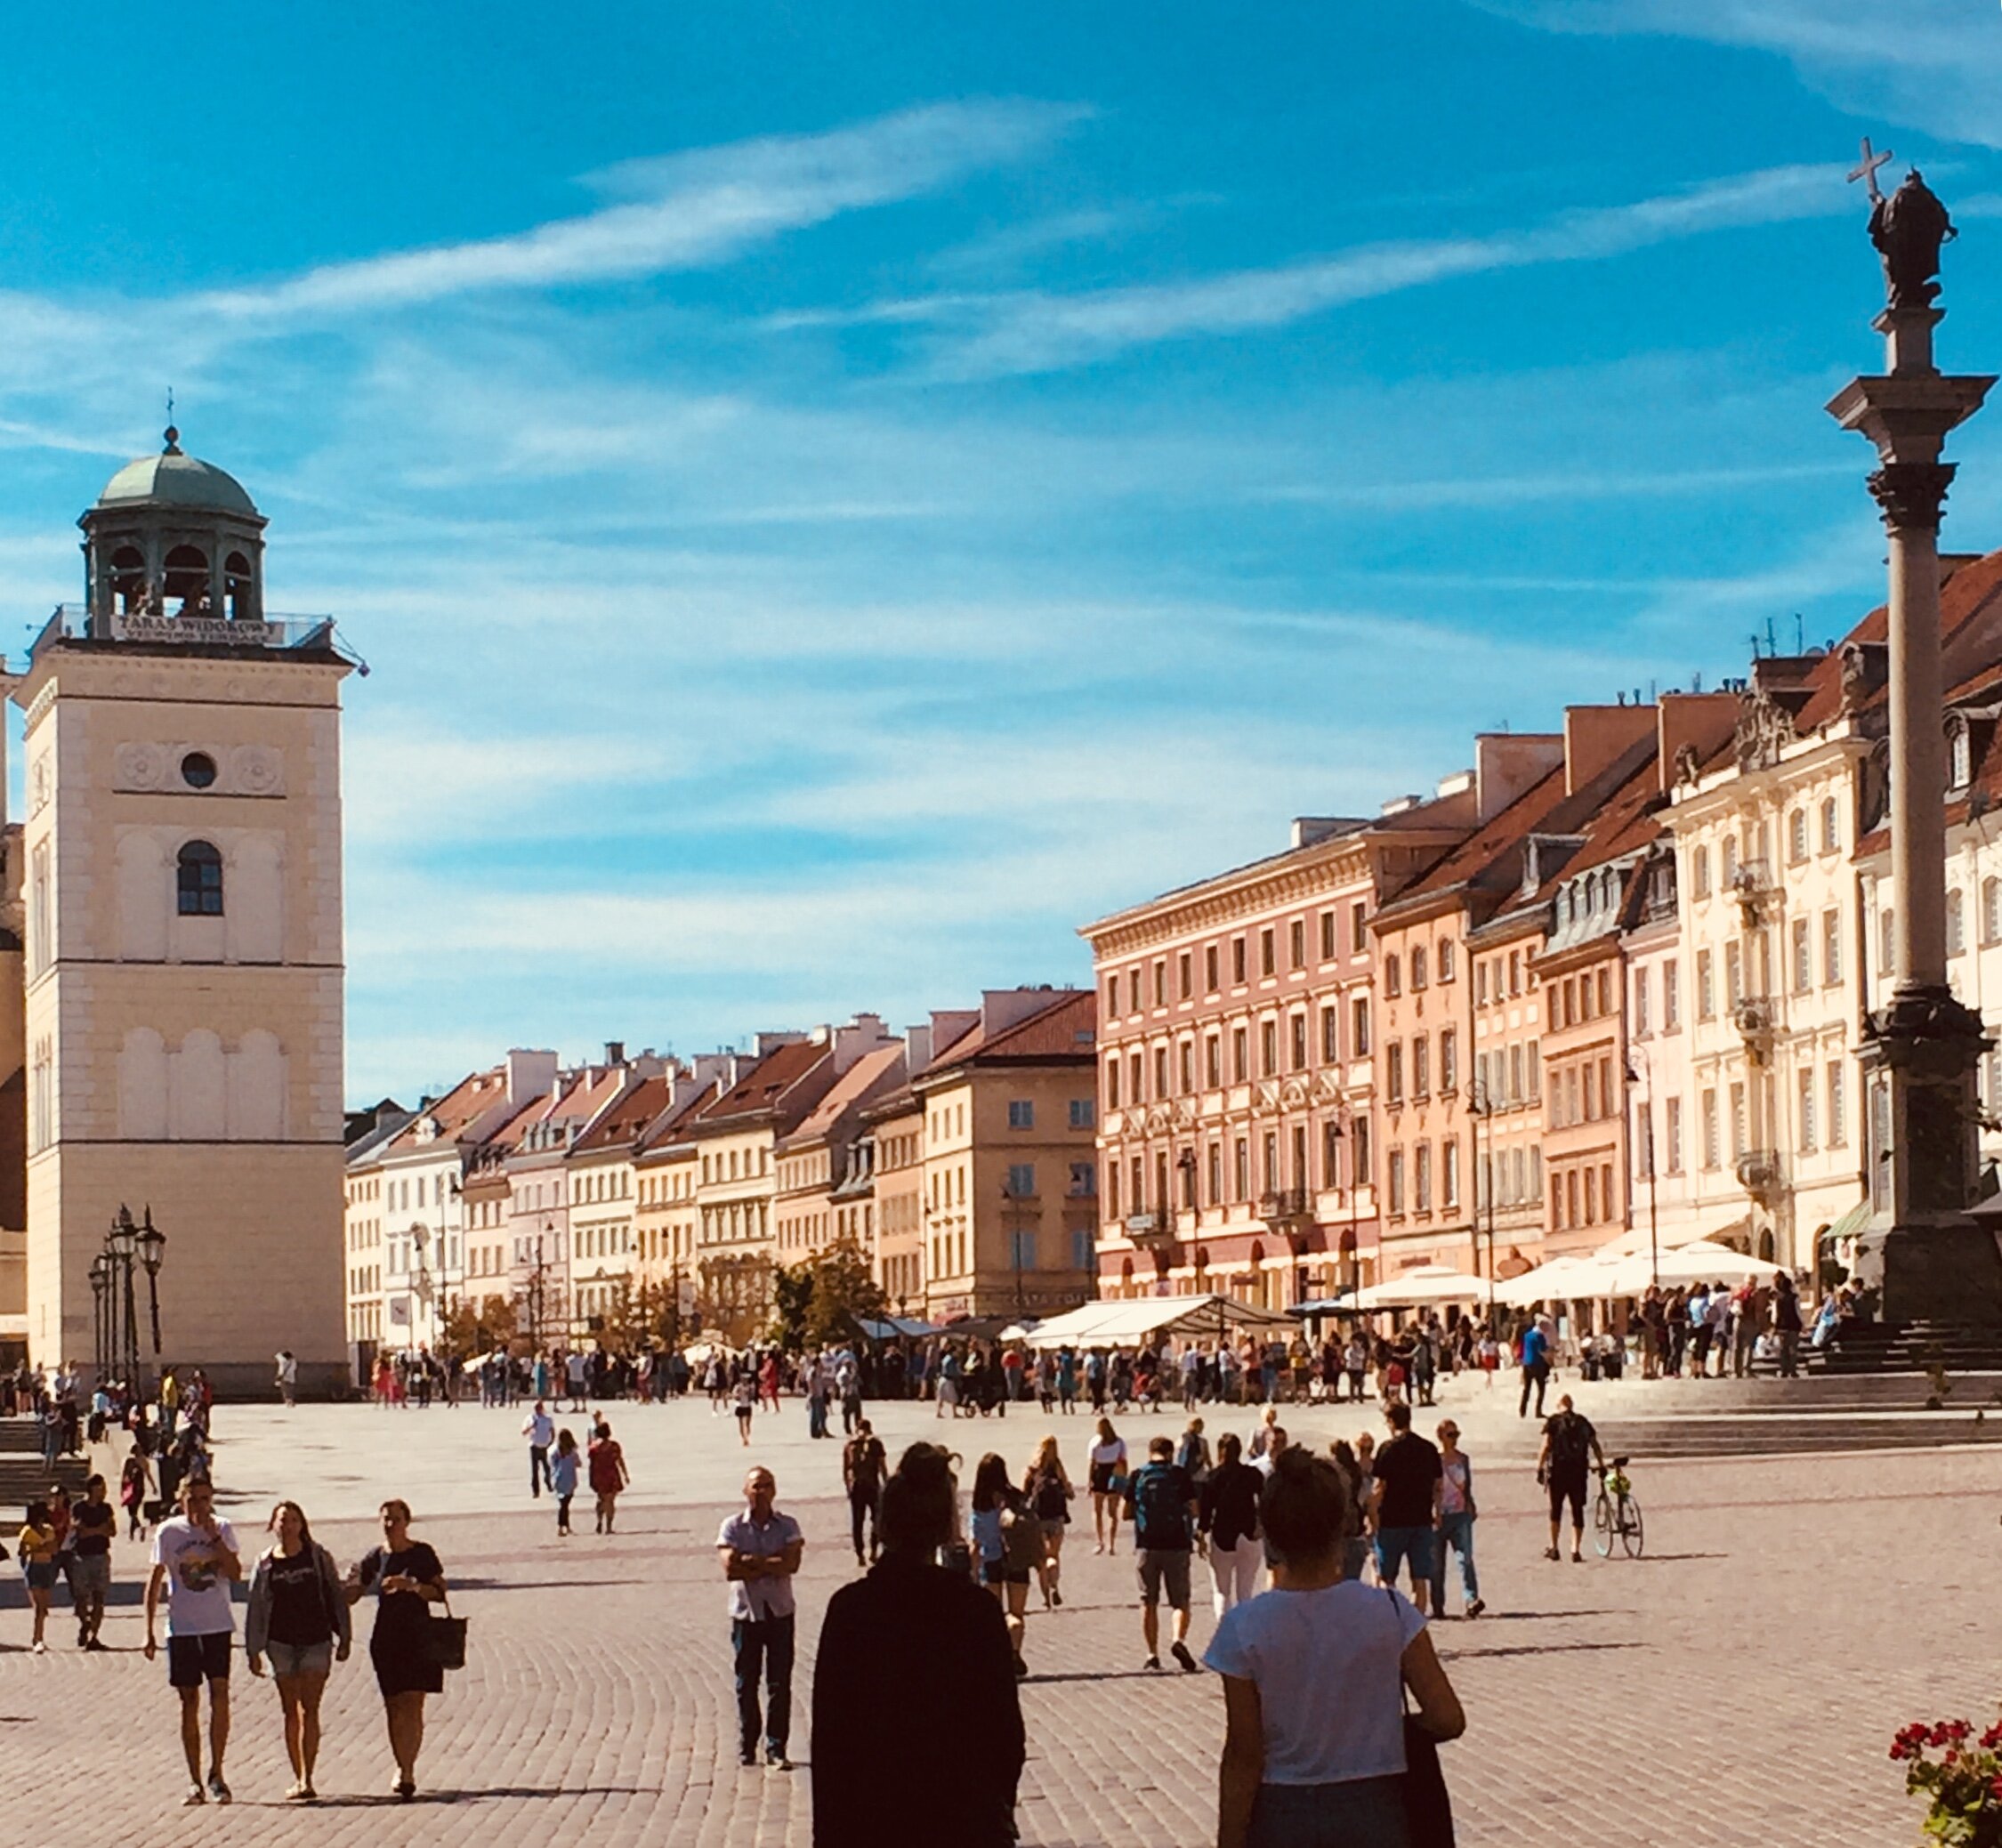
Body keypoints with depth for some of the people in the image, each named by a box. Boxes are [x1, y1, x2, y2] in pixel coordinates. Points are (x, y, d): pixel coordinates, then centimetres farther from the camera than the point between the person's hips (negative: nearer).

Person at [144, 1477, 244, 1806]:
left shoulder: (223, 1530, 4)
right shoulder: (168, 1532, 1)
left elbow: (235, 1573, -7)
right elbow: (155, 1580, 6)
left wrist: (214, 1537, -13)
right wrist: (149, 1631, 3)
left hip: (218, 1626, 0)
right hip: (181, 1627, 0)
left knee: (220, 1693, -12)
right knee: (189, 1702, 2)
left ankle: (216, 1772, -2)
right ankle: (194, 1781, 8)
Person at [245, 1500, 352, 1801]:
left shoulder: (318, 1557, 3)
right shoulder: (265, 1564, 6)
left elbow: (337, 1596, 6)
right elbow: (255, 1609, 9)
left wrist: (345, 1637, 2)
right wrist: (252, 1650, 5)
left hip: (316, 1641, -2)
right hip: (280, 1642, 2)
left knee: (309, 1710, -10)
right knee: (290, 1712, 6)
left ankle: (307, 1779, -16)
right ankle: (298, 1779, 13)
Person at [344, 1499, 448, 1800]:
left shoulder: (422, 1554, 0)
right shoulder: (375, 1558, 5)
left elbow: (439, 1593, -4)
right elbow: (350, 1595, 7)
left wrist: (412, 1585, -19)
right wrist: (350, 1581, -14)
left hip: (418, 1637, -2)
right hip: (386, 1637, 3)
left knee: (413, 1706, -9)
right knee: (394, 1707, 4)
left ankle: (408, 1771, -9)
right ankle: (402, 1768, 16)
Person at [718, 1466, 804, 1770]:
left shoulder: (788, 1526, 3)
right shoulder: (733, 1527, 0)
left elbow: (792, 1563, -12)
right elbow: (730, 1569, -13)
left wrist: (752, 1561, -13)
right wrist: (772, 1565, -11)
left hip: (780, 1611, 0)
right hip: (746, 1611, 0)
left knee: (779, 1683, -2)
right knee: (746, 1683, 6)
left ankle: (776, 1748, 2)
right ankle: (746, 1746, 15)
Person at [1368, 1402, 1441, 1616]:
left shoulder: (1388, 1449, -9)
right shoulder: (1428, 1448, 6)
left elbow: (1379, 1488, -12)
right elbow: (1437, 1486, 11)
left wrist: (1373, 1516, -4)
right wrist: (1436, 1513, 21)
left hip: (1393, 1520, -4)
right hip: (1422, 1519, 4)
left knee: (1386, 1577, 8)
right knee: (1420, 1579, 5)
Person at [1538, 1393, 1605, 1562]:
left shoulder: (1554, 1422, -2)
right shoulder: (1583, 1422, 9)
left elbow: (1545, 1447, -10)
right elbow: (1595, 1446, 8)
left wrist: (1539, 1469, -8)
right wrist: (1602, 1466, 17)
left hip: (1558, 1471, -2)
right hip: (1579, 1472, 2)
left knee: (1556, 1509, 12)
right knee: (1578, 1510, 6)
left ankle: (1553, 1548, 15)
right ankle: (1575, 1550, -1)